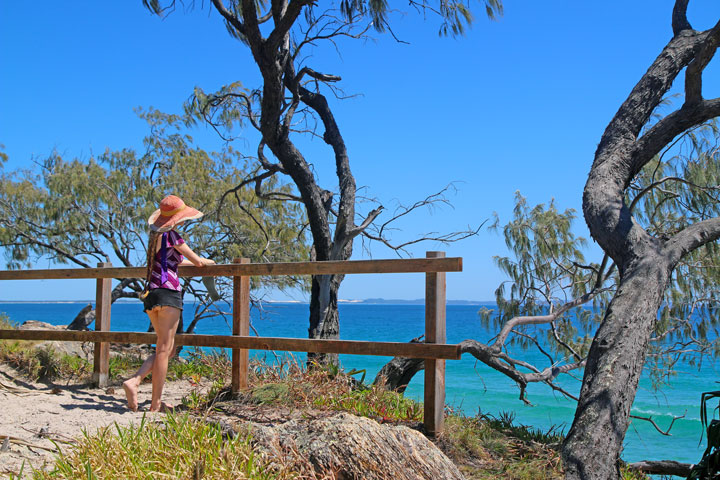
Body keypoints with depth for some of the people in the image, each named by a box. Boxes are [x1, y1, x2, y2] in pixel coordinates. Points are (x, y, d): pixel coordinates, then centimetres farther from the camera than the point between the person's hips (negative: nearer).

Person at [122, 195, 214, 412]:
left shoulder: (155, 235, 18)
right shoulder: (171, 235, -7)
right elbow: (197, 261, -2)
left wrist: (192, 262, 39)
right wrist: (209, 262, 19)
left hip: (151, 293, 8)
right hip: (168, 292, -8)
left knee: (167, 348, 15)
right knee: (164, 349, -4)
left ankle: (134, 381, -3)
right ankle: (155, 404, -2)